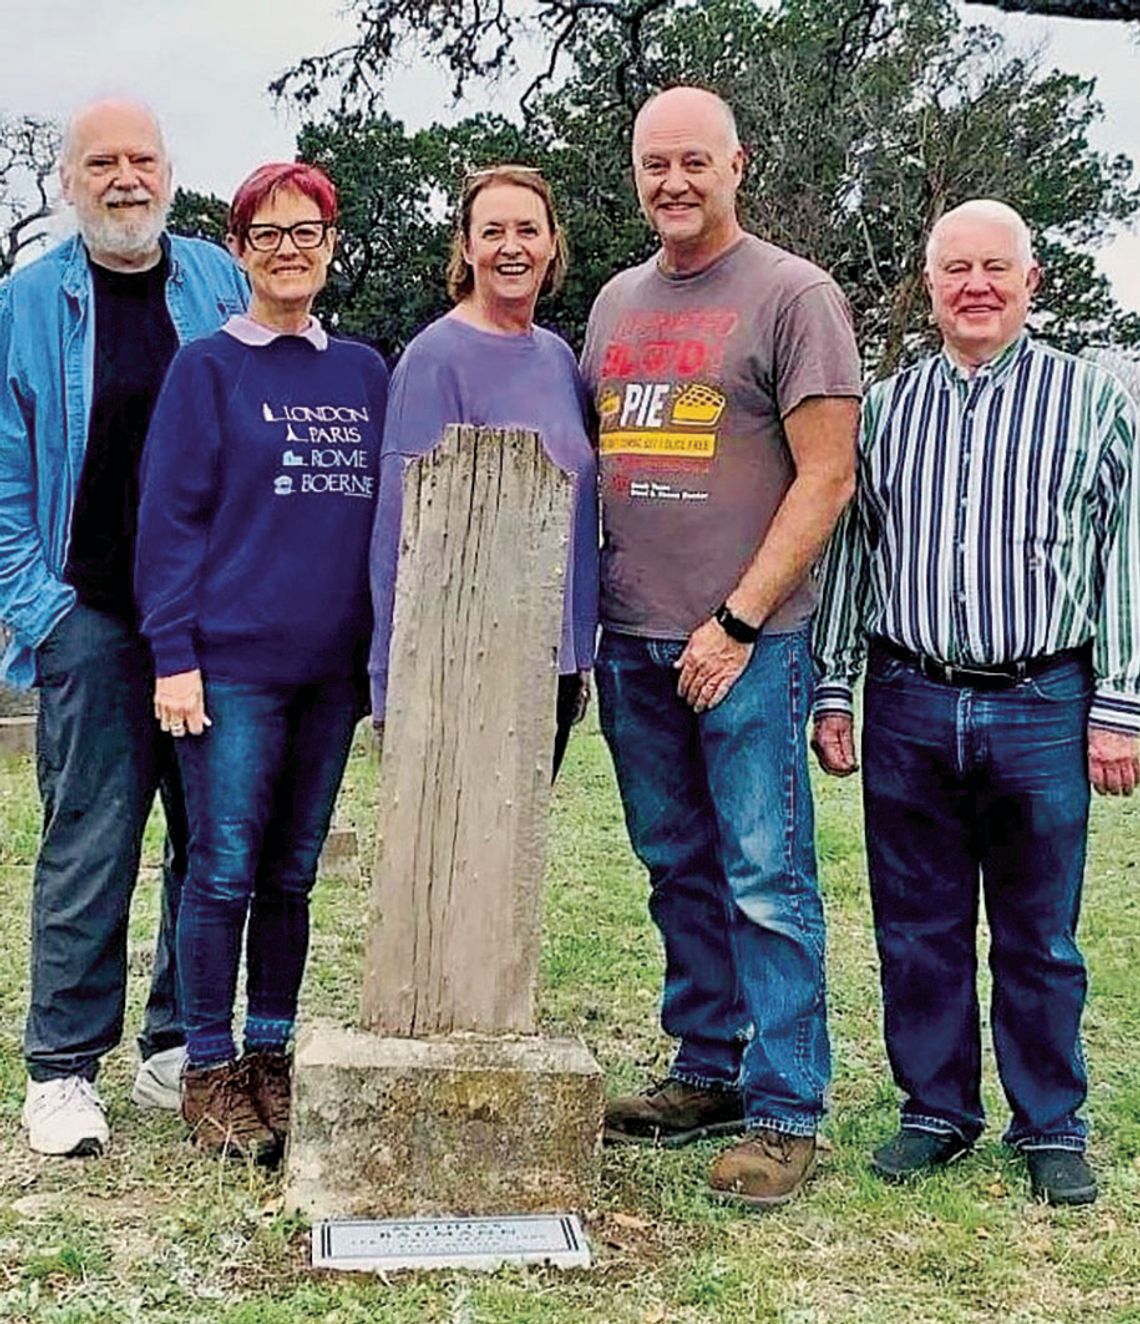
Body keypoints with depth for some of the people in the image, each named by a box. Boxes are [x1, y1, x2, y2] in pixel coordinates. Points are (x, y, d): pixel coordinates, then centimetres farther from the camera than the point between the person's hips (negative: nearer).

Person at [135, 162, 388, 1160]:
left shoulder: (363, 373, 12)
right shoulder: (208, 368, 0)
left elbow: (388, 510, 14)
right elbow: (171, 516, -4)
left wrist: (386, 652, 10)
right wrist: (174, 655, -11)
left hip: (332, 665, 4)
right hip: (232, 662, -4)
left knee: (293, 875, 11)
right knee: (225, 871, -1)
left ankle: (272, 1057, 23)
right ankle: (209, 1071, 13)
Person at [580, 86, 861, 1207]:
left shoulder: (793, 295, -3)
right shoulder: (616, 303, 15)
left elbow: (825, 479, -8)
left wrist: (736, 621, -14)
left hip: (745, 642, -6)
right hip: (630, 643, 6)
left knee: (766, 881, -3)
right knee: (678, 872, 13)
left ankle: (785, 1114, 7)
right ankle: (707, 1073, 26)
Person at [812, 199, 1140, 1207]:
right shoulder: (884, 408, 11)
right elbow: (849, 555, 14)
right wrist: (832, 693, 9)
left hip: (1041, 707, -2)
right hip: (907, 708, 2)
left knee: (1040, 937, 7)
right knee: (917, 926, 9)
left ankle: (1052, 1127, 23)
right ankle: (936, 1110, 25)